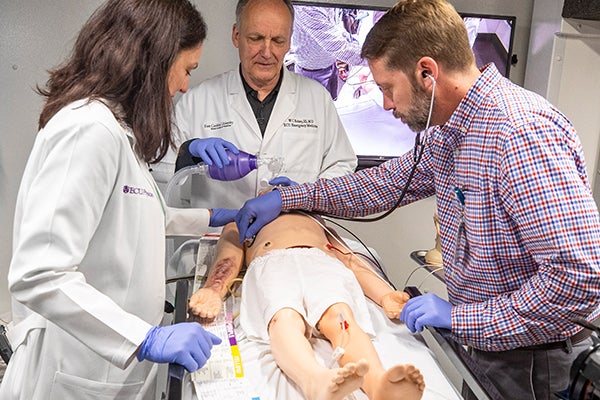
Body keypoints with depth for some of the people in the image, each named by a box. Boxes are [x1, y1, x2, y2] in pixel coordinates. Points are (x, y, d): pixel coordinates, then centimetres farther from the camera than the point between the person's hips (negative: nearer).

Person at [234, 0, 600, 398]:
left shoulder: (523, 134, -30)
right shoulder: (447, 132, 0)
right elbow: (388, 182, 13)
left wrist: (461, 318, -24)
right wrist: (286, 197, 10)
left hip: (530, 357, -7)